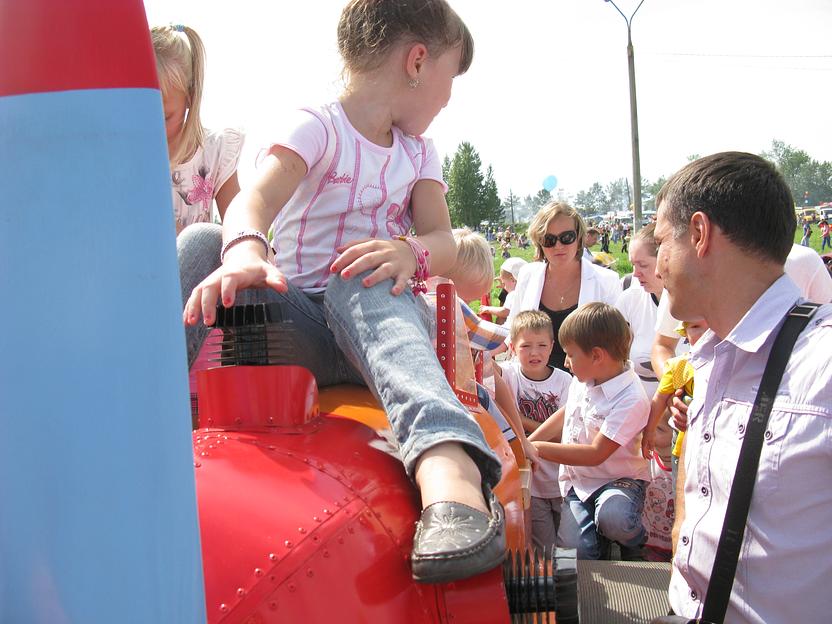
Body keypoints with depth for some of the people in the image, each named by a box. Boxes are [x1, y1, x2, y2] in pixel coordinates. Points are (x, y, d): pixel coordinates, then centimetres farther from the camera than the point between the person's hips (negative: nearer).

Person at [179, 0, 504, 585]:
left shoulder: (418, 152, 15)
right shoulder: (317, 127, -1)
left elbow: (443, 240, 0)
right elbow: (255, 198, -22)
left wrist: (410, 253, -26)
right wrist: (244, 251, -46)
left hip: (370, 317, 1)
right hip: (295, 326, -1)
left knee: (361, 282, -35)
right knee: (203, 241, -23)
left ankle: (448, 468, -60)